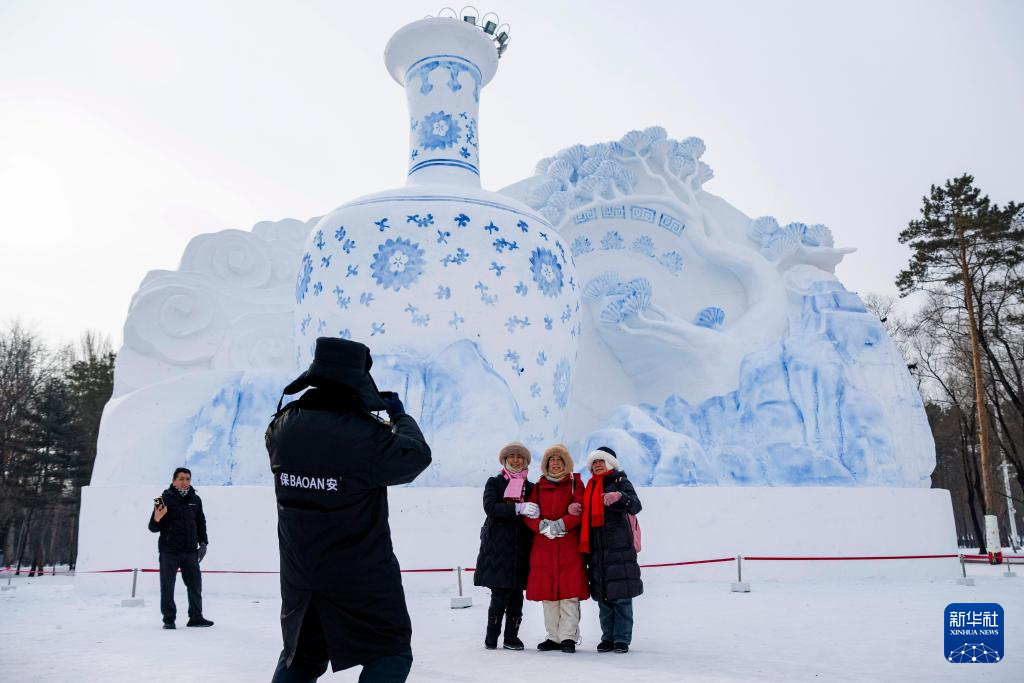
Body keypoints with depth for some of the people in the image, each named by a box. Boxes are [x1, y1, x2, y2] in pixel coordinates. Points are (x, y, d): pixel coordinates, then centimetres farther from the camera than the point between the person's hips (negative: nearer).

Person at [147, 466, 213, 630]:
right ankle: (169, 619, 15)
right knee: (167, 586, 4)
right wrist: (157, 519, -25)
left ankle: (196, 616, 17)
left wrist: (203, 542, 10)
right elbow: (153, 528, -4)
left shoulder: (195, 499, 7)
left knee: (195, 584, 7)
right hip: (169, 550, -4)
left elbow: (201, 522, 17)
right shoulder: (165, 499, -6)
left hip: (190, 551, 4)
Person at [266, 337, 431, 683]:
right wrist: (400, 416, 8)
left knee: (301, 654, 24)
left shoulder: (282, 426, -6)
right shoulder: (367, 435, -24)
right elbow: (417, 455, -8)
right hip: (361, 574, -6)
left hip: (299, 573, 6)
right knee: (391, 653, 11)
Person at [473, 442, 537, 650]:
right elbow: (490, 507, -10)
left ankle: (511, 637, 12)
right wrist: (518, 508, -20)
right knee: (500, 595, -7)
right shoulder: (494, 483, 7)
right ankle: (491, 637, 7)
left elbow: (535, 513, 16)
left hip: (520, 546, 3)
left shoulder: (530, 487, 16)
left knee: (516, 595, 2)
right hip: (497, 546, -3)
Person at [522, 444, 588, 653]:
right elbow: (529, 514, 6)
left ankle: (568, 637, -2)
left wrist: (561, 524, -15)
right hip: (543, 545, 3)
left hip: (569, 544, -3)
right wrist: (543, 526, -12)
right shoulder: (538, 486, 13)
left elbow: (580, 511, -5)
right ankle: (554, 637, 11)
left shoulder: (575, 484, 7)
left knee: (569, 592, -7)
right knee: (547, 592, 3)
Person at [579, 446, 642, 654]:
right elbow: (586, 516, 26)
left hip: (619, 547, -5)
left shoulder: (620, 482, 1)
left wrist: (620, 496, -32)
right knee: (603, 596, 7)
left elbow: (635, 506, -14)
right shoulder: (590, 488, 19)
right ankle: (608, 637, 15)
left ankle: (622, 639, 2)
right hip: (597, 549, 6)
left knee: (621, 596, -5)